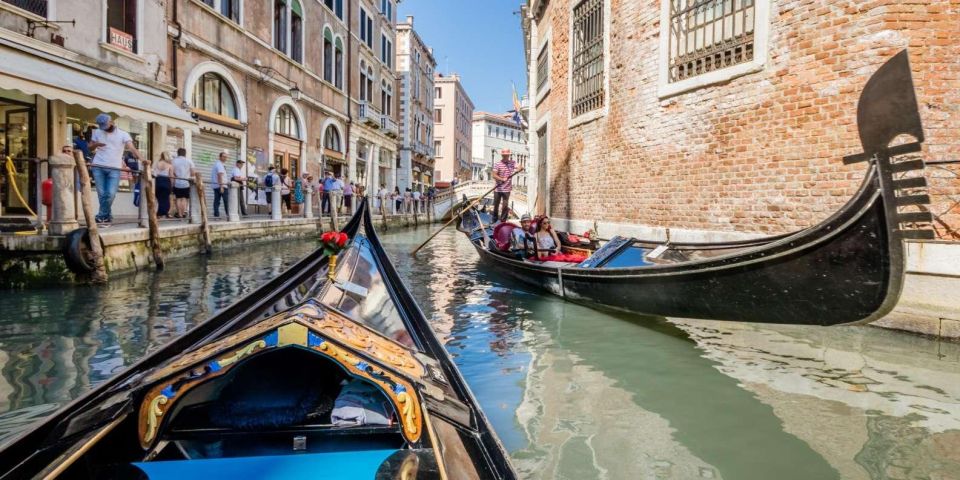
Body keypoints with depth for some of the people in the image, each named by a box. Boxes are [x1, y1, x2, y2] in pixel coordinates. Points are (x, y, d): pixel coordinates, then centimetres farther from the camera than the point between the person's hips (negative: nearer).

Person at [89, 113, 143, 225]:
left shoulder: (123, 134, 0)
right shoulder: (97, 132, 10)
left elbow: (132, 148, -15)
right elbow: (90, 147, 15)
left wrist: (141, 159, -33)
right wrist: (96, 144, -10)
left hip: (114, 169, -2)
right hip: (98, 167, 3)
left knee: (111, 194, -10)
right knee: (102, 194, 2)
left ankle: (102, 216, 6)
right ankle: (107, 217, 12)